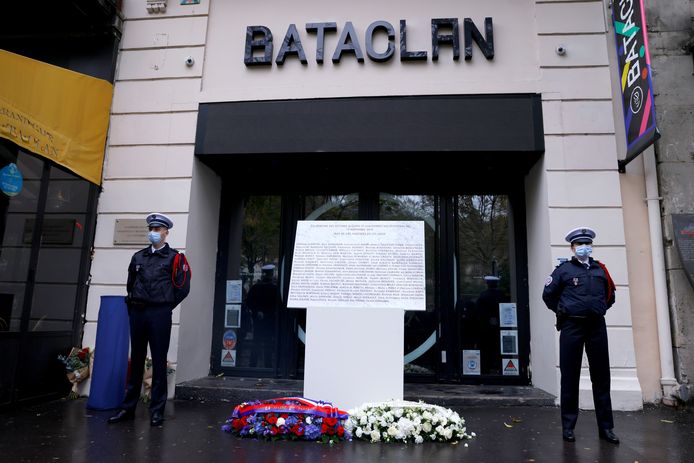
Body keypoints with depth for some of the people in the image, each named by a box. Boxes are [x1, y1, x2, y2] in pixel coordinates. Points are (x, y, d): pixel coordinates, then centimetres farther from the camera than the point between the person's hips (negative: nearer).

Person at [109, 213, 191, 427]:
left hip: (159, 314, -4)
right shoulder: (138, 257, 13)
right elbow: (130, 283, 23)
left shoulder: (174, 258, -1)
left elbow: (183, 288, -4)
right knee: (136, 361, 12)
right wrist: (133, 303, 14)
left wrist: (166, 306, 1)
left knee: (159, 362, 0)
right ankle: (128, 407, 21)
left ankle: (157, 410, 8)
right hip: (137, 313, 5)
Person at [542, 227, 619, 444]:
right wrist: (562, 311, 5)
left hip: (597, 326, 4)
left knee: (601, 377, 7)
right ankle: (568, 426, 11)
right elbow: (548, 294, 4)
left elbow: (610, 294, 23)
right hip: (572, 326, -3)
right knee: (570, 378, 2)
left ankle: (606, 427, 18)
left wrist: (600, 309, 14)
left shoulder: (600, 269, 10)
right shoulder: (563, 269, 0)